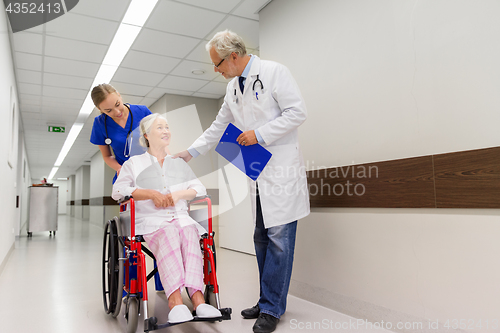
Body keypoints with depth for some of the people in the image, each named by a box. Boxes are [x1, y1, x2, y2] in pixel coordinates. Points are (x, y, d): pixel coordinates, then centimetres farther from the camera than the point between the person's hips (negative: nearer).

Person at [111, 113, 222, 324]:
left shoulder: (179, 163, 26)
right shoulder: (134, 163, 17)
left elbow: (199, 188, 17)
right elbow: (118, 190, 3)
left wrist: (179, 194, -4)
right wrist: (151, 193, -9)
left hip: (181, 217, 3)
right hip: (151, 220, -2)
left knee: (189, 234, -33)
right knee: (168, 234, -36)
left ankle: (197, 298, -44)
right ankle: (175, 301, -47)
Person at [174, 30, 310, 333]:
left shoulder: (274, 72, -5)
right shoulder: (233, 87, 17)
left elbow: (298, 112, -11)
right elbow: (219, 127, 24)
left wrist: (259, 133, -14)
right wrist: (190, 153, 21)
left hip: (283, 169, -7)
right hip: (258, 173, 8)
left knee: (279, 238, -5)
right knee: (262, 238, 10)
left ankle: (271, 308, 7)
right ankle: (270, 301, 23)